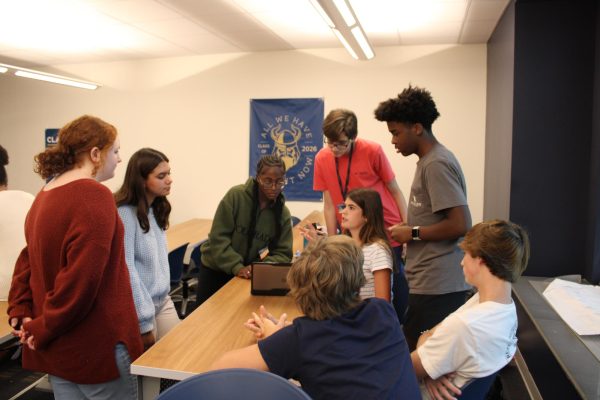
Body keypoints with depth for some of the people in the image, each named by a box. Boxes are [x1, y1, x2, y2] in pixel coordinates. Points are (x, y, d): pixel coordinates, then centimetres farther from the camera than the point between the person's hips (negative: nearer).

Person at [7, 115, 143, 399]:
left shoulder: (44, 195, 8)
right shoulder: (94, 196, -19)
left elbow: (28, 262, 10)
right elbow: (82, 278, -25)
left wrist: (20, 313, 5)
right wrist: (43, 330, -14)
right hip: (94, 345, -8)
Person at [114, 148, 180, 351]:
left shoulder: (156, 210, 5)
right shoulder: (124, 213, -19)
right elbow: (125, 269, -20)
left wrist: (162, 295, 12)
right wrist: (144, 321, -18)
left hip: (163, 301, 7)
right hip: (138, 306, -7)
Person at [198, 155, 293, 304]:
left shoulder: (283, 213, -11)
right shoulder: (236, 195, -20)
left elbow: (283, 254, -10)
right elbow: (218, 238, -20)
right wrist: (237, 267, -28)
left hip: (248, 274, 2)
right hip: (215, 269, -2)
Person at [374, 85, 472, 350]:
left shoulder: (436, 164, -15)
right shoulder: (429, 160, 14)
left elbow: (461, 225, -21)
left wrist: (413, 233, -11)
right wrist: (407, 231, 11)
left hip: (436, 287, -9)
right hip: (431, 282, 9)